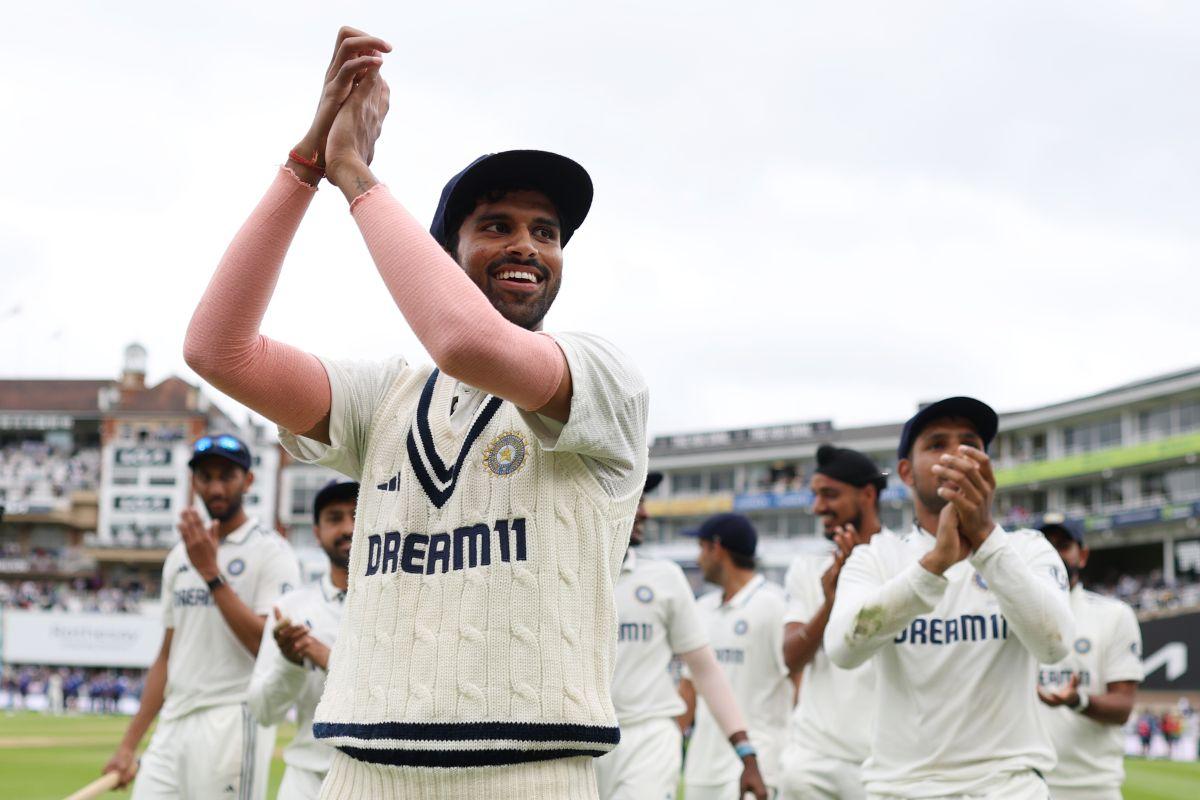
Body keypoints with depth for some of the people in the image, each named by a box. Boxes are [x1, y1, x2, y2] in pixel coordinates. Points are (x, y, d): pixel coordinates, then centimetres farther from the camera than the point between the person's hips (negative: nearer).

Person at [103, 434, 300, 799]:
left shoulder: (272, 552, -3)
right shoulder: (180, 556, 18)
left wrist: (211, 571, -17)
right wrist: (130, 743, 15)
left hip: (233, 724, -6)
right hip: (171, 725, 6)